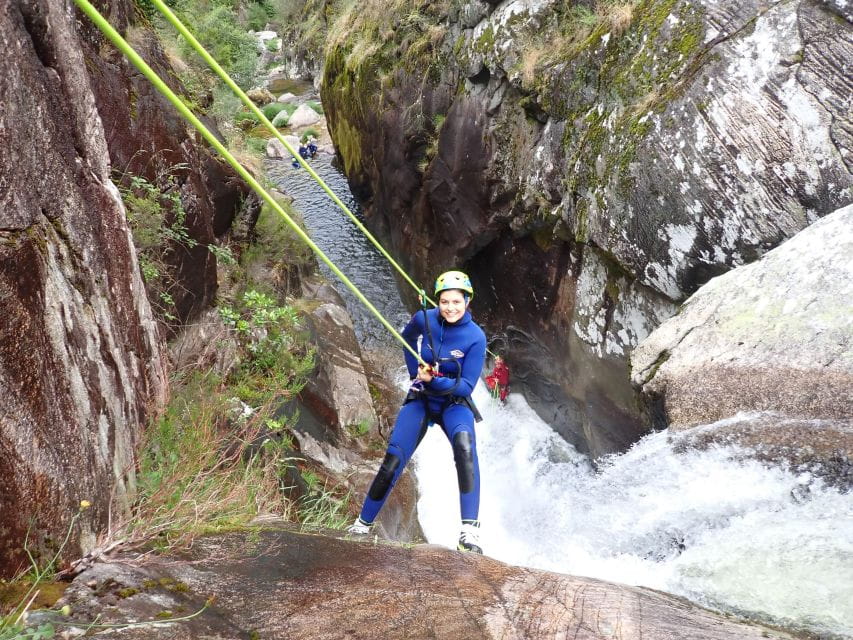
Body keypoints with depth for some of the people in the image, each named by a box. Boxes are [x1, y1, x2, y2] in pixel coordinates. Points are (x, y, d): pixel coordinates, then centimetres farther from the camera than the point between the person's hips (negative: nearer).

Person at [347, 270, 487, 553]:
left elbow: (467, 386, -18)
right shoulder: (425, 319, -10)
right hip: (421, 400, 2)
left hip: (455, 403, -2)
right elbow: (407, 337, 15)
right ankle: (363, 524, 14)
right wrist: (415, 372, 5)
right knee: (392, 461, -7)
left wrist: (435, 380, -33)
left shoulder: (475, 337, -18)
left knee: (465, 448, -34)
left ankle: (470, 531, -37)